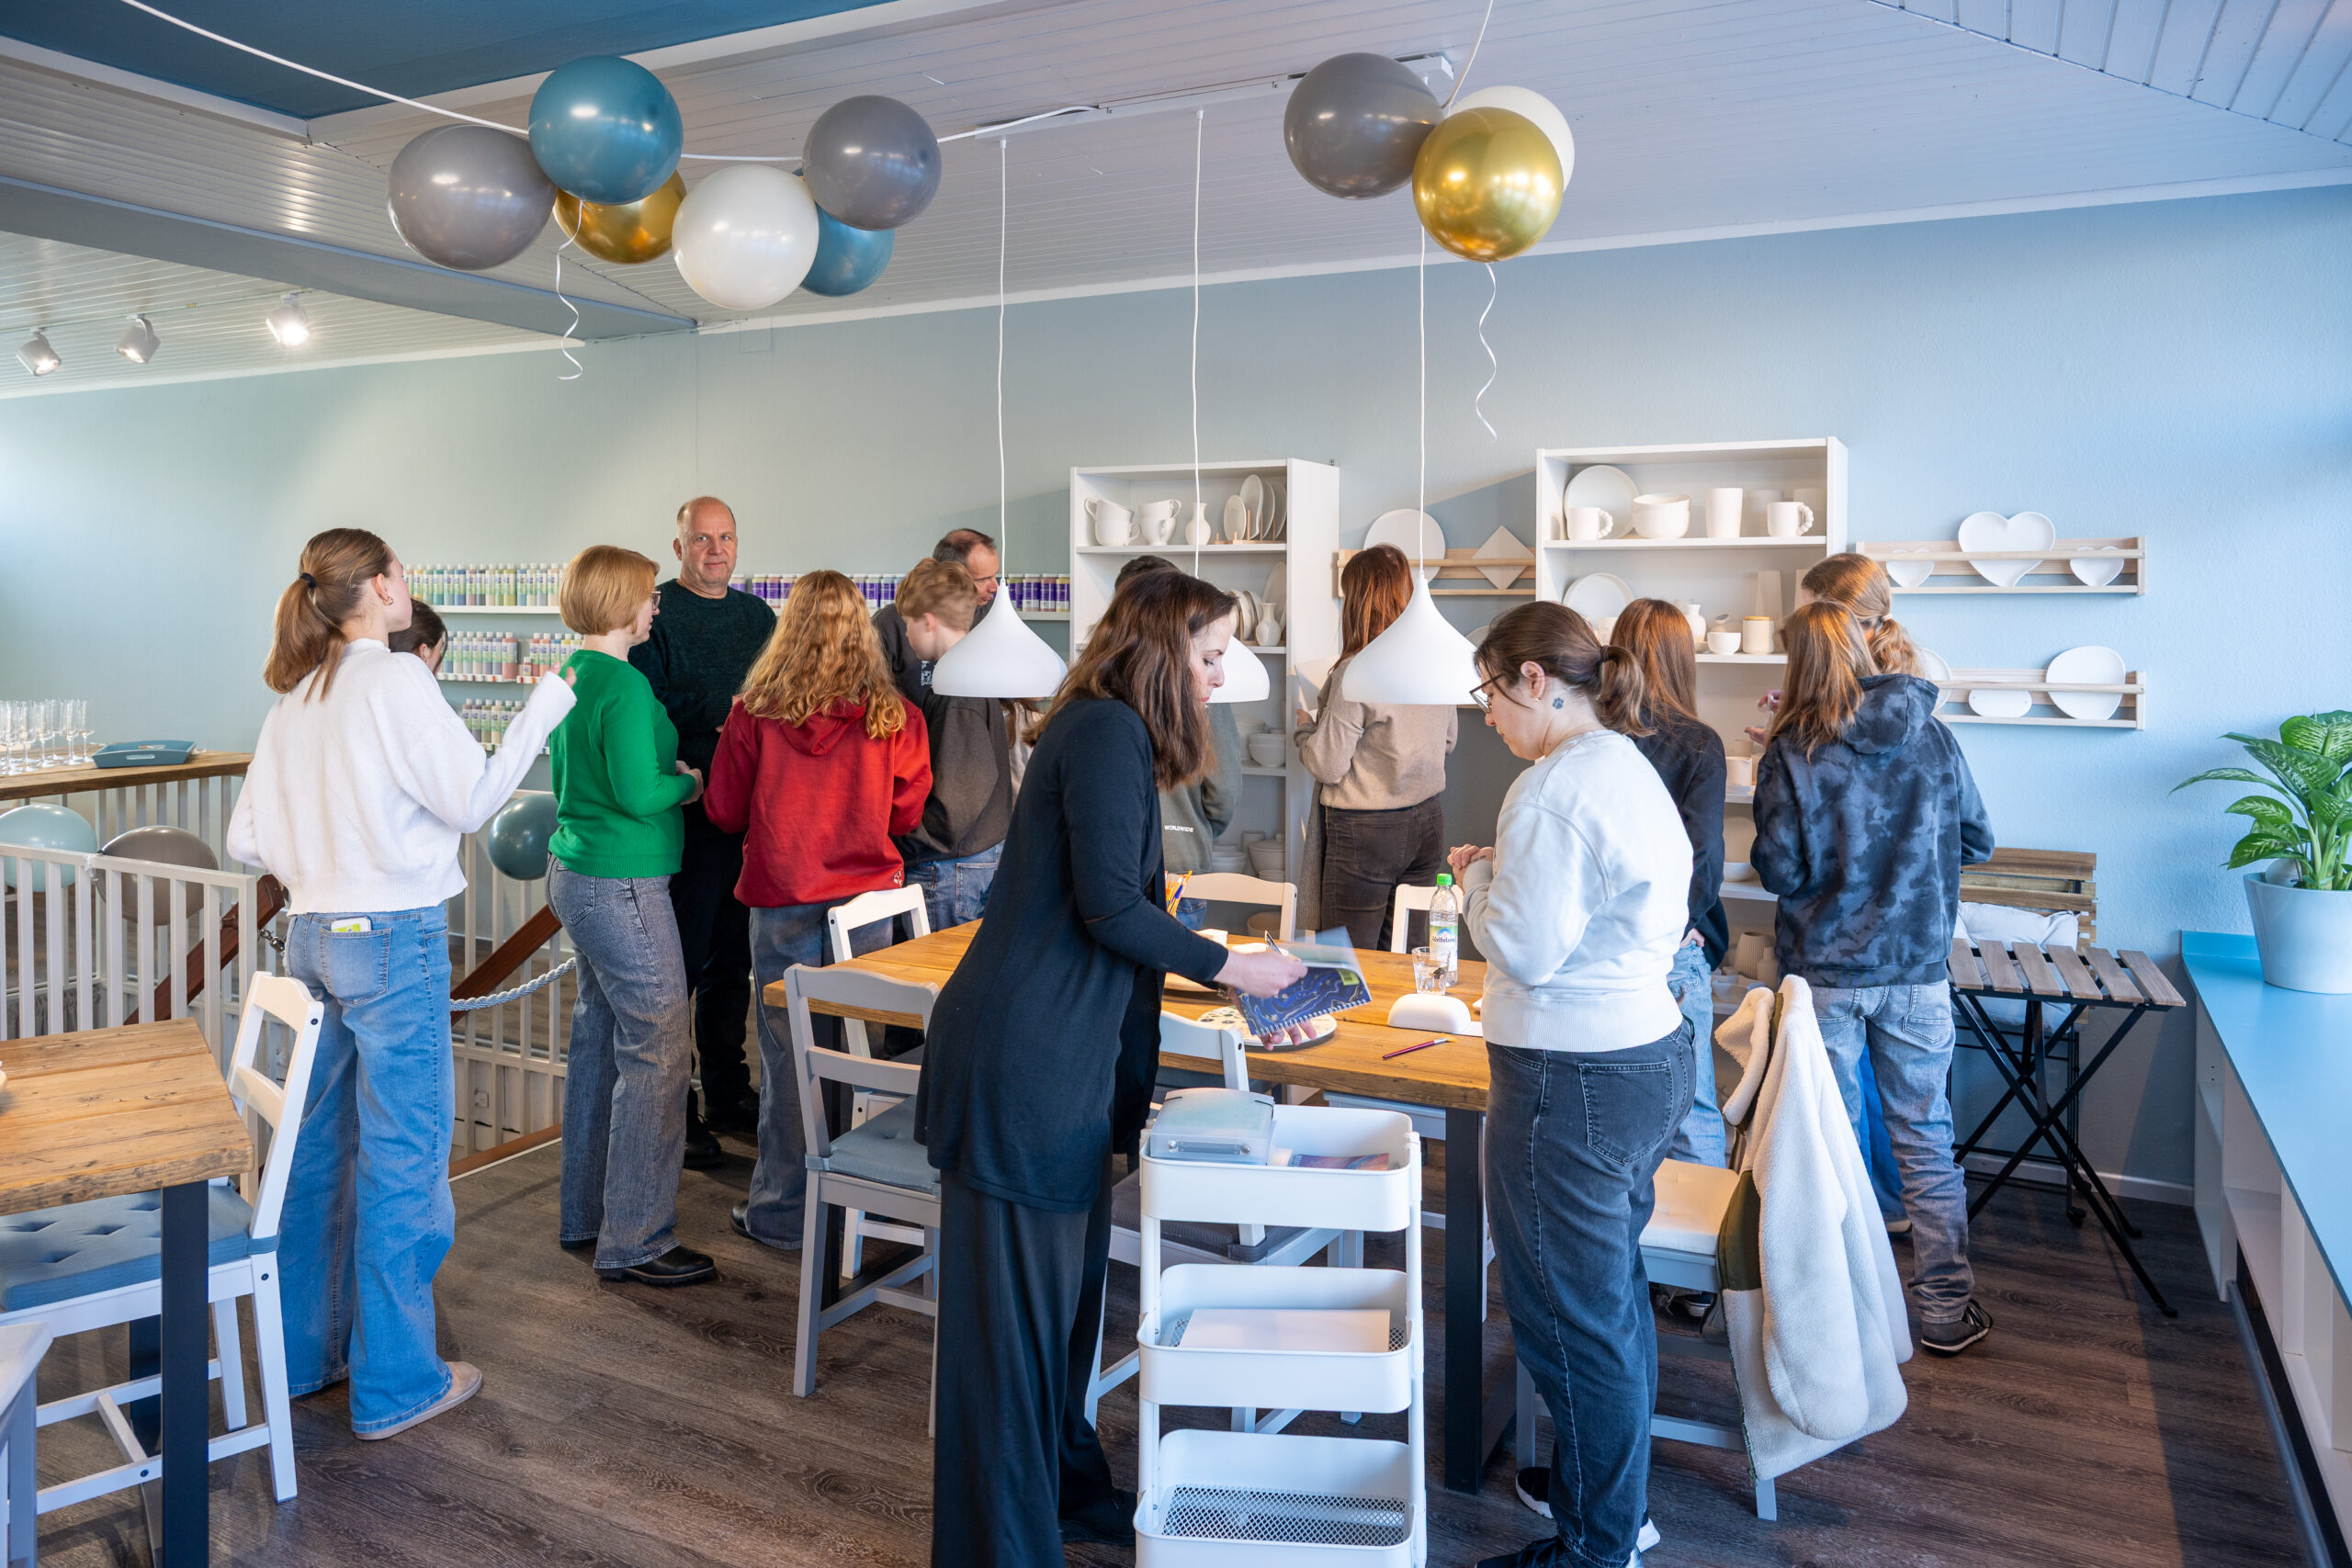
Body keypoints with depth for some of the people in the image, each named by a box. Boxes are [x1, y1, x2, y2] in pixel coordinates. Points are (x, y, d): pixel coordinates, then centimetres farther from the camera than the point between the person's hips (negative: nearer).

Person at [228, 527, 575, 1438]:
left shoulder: (296, 695, 10)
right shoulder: (396, 680, -13)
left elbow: (246, 838, 10)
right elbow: (473, 800, -12)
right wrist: (544, 709, -6)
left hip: (312, 939, 8)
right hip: (393, 942, -8)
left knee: (321, 1146, 18)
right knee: (400, 1157, 1)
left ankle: (306, 1350, 31)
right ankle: (395, 1383, 10)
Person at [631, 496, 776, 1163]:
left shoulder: (758, 616, 16)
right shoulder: (655, 613, -4)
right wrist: (719, 714, -21)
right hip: (686, 813, -6)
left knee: (733, 958, 15)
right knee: (680, 963, -1)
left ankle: (727, 1093, 27)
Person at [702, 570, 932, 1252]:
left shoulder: (757, 713, -8)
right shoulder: (894, 715, -6)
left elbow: (725, 812, 2)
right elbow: (906, 813, 4)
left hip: (785, 905, -1)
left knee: (790, 1056, 8)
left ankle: (781, 1211, 20)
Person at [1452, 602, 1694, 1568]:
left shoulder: (1555, 789, -20)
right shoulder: (1634, 770, 12)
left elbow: (1525, 949, -21)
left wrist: (1477, 880, -4)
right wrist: (1505, 876, 12)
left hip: (1573, 1079, -11)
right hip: (1651, 1052, 11)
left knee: (1572, 1313, 3)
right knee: (1613, 1287, 23)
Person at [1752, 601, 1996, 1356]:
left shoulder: (1793, 752, -11)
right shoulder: (1932, 735, -1)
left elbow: (1780, 871, -11)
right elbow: (1977, 841, 8)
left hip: (1826, 971, -2)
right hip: (1918, 969, 2)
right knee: (1926, 1141, 13)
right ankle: (1947, 1310, 21)